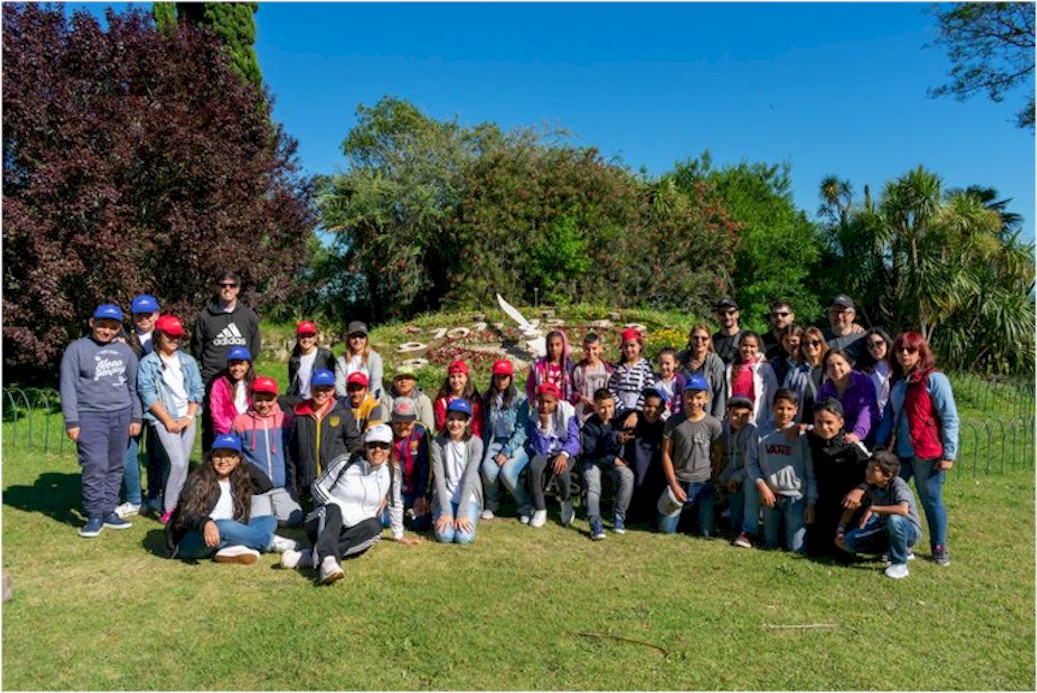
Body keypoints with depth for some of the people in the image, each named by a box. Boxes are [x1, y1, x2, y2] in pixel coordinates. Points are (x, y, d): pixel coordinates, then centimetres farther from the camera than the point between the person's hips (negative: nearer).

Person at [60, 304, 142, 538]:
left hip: (121, 416, 4)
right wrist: (71, 421, -7)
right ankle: (94, 516, -2)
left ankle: (109, 511, 14)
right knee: (95, 466, -11)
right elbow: (68, 387, -2)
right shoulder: (77, 349, 1)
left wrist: (136, 417, 14)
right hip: (91, 416, -4)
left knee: (116, 467, 6)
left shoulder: (125, 351, 14)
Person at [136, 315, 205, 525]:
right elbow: (148, 395, -6)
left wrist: (189, 416, -3)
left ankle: (176, 505, 12)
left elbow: (197, 390, 10)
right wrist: (168, 420, -11)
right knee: (177, 462, -16)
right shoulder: (147, 363, 1)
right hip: (162, 419, -4)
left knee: (183, 465, 2)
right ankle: (168, 509, -6)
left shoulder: (188, 361, 13)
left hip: (187, 418, 4)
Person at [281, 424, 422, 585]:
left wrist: (399, 535, 19)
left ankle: (313, 556, -39)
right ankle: (328, 561, -61)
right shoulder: (345, 462, -7)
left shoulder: (391, 473, 2)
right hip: (325, 522, -2)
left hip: (353, 532, 2)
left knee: (374, 526, -31)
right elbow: (318, 486, -1)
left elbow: (395, 504, 15)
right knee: (333, 509, -35)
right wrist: (336, 507, -15)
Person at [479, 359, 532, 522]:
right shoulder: (488, 398, 8)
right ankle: (491, 505, 2)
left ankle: (525, 507, -3)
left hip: (517, 444, -3)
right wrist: (487, 451, 1)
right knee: (488, 469, -26)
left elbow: (521, 430, -9)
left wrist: (506, 453, -15)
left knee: (507, 472, -29)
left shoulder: (520, 399, -6)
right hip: (495, 442, 3)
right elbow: (486, 427, 12)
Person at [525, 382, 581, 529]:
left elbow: (574, 439, -11)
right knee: (534, 466, -33)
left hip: (564, 453, -1)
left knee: (560, 470, -34)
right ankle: (540, 510, -15)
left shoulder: (567, 413, -7)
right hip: (543, 453, 1)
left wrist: (564, 454, -31)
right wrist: (543, 425, -24)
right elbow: (540, 450, -14)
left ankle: (567, 502, 0)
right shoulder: (534, 418, -8)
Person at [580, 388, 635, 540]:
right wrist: (612, 460, -19)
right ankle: (595, 523, -35)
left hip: (614, 459, 3)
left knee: (628, 475, -26)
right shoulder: (590, 425, -13)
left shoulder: (619, 419, -3)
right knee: (593, 483, -30)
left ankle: (618, 516, -18)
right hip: (592, 460, -2)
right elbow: (590, 452, -15)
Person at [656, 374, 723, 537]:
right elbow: (666, 454, -2)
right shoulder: (674, 422, -4)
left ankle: (696, 511, 32)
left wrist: (714, 483, 1)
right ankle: (683, 510, 30)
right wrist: (674, 485, -7)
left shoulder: (713, 424, -5)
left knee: (707, 533, 1)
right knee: (666, 529, -1)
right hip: (678, 481, 0)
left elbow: (718, 456, 1)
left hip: (703, 483, 0)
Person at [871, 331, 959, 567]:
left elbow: (950, 418, -10)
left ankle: (939, 547, 25)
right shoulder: (896, 380, 12)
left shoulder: (933, 379, -8)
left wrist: (948, 453, -13)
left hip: (927, 454, -6)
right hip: (899, 452, 6)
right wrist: (880, 443, 9)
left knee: (931, 500, 6)